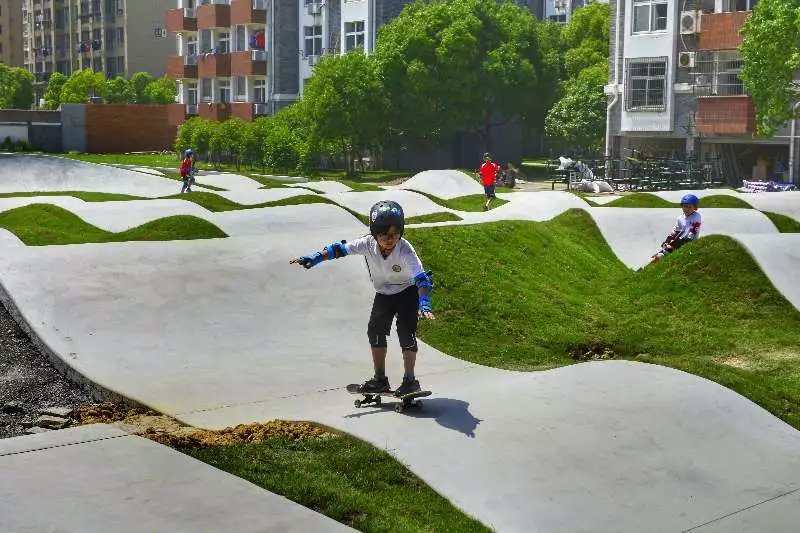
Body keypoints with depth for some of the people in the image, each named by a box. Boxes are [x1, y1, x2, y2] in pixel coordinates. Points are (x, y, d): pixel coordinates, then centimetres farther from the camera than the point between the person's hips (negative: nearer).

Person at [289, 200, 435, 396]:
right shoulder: (368, 243, -23)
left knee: (406, 332, -15)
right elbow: (341, 249, -14)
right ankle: (380, 379, 12)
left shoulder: (405, 251, -34)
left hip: (407, 292, -5)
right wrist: (315, 258, -19)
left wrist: (424, 304, -55)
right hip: (383, 293, 5)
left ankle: (409, 379, -5)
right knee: (375, 330, 0)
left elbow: (421, 278, -42)